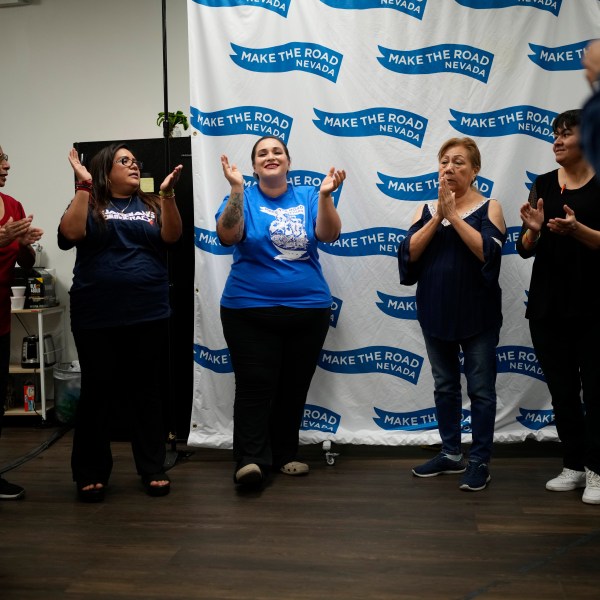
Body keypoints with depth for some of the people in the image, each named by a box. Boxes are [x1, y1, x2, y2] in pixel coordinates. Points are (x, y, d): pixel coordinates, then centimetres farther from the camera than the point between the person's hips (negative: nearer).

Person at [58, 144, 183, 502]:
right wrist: (84, 186, -13)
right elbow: (71, 234, -13)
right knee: (97, 394, 5)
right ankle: (91, 474, 17)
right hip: (96, 319, -1)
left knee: (147, 393, 8)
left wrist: (168, 193, -16)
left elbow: (172, 236, -5)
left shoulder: (152, 205, 12)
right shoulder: (90, 204, 6)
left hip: (148, 317, 2)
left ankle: (153, 470, 18)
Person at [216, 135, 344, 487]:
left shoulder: (308, 198, 6)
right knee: (255, 386, -8)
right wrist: (237, 189, -25)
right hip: (250, 311, -2)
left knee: (294, 387, 9)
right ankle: (251, 460, -7)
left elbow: (329, 234, -9)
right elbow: (227, 236, -17)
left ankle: (285, 455, 21)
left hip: (308, 310, 3)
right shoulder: (243, 198, 1)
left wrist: (326, 195, -24)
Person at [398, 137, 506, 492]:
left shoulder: (489, 208, -2)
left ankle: (480, 461, 14)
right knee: (445, 386, 13)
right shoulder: (426, 210, 7)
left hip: (478, 314, -4)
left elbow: (488, 252, -19)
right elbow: (409, 254, -7)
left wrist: (453, 214, -17)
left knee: (480, 389, 3)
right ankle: (451, 454, 27)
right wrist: (438, 216, -14)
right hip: (436, 313, 4)